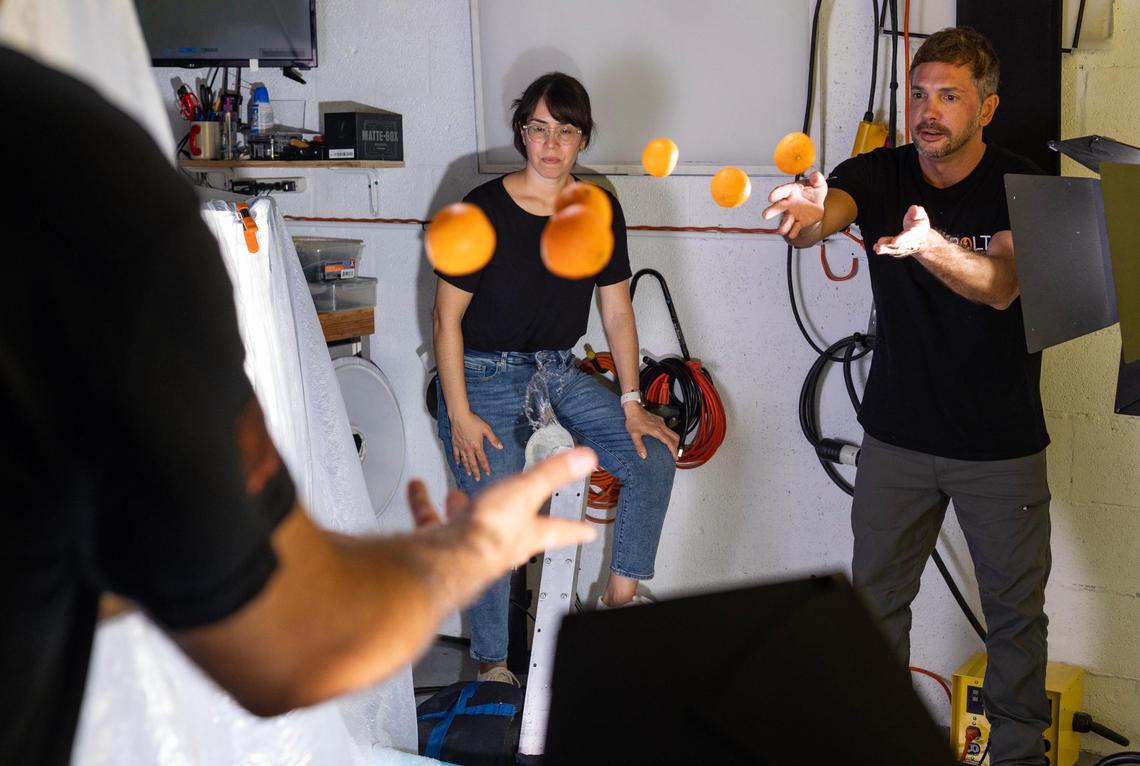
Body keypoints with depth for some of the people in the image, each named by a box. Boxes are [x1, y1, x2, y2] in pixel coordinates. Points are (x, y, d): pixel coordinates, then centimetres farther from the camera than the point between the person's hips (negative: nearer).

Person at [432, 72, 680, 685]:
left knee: (653, 458, -9)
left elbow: (616, 311, 6)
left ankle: (620, 596, 6)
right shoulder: (484, 210, -14)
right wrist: (460, 414, -16)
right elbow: (446, 316, -11)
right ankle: (491, 664, 8)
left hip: (559, 371, 5)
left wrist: (631, 404, 1)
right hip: (483, 376, -5)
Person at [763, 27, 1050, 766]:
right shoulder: (877, 175, -5)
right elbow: (824, 214, -27)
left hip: (1002, 446, -1)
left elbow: (999, 285, -27)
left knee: (1016, 608, 10)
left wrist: (929, 246, -47)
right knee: (876, 601, 9)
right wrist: (807, 215, -52)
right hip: (898, 435, 2)